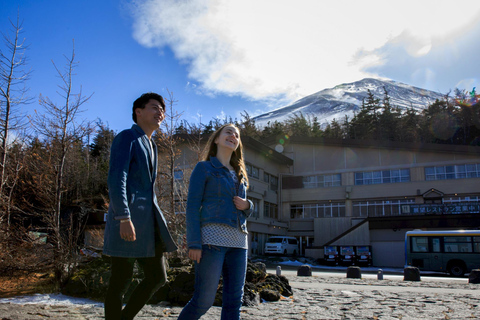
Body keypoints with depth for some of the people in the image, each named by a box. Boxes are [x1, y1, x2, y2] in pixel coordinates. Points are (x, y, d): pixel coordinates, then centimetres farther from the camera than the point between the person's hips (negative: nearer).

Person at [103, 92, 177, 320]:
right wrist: (124, 218, -24)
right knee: (121, 281, 1)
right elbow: (116, 180, -16)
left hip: (149, 223, 9)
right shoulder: (126, 138, -4)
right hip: (127, 221, -9)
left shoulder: (151, 146, 23)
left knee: (157, 277, 9)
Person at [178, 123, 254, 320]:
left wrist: (247, 206, 2)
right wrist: (194, 244, -13)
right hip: (212, 237, -6)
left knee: (234, 301, 3)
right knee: (204, 300, -7)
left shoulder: (240, 175, 23)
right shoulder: (204, 168, 6)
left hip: (238, 241, 6)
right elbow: (192, 207, -3)